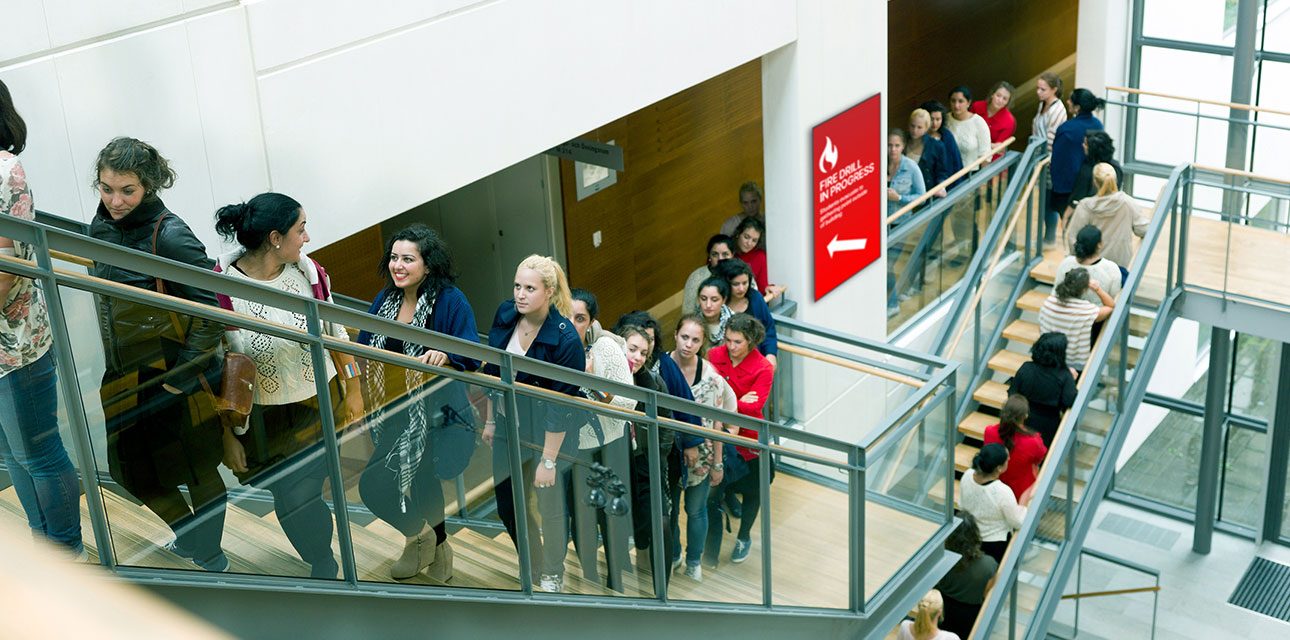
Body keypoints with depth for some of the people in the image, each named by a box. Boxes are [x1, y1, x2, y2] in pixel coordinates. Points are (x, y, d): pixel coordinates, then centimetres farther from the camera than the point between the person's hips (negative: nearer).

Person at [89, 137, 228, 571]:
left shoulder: (169, 235, -20)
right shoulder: (101, 228, 2)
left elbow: (211, 309, -20)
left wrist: (183, 374, -20)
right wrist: (115, 366, 14)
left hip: (178, 381, -7)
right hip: (125, 380, 7)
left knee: (198, 470, 10)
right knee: (131, 470, 19)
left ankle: (210, 557, 29)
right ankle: (186, 532, 43)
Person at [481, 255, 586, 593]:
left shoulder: (565, 339, -26)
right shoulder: (504, 314, -9)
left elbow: (561, 406, -22)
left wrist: (548, 460, -19)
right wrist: (490, 420, 12)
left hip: (548, 434, -6)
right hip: (509, 428, 6)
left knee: (550, 507, 10)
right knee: (508, 505, 17)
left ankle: (553, 577, 35)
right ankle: (532, 567, 41)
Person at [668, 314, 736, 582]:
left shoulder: (711, 375, -16)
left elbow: (716, 423, -9)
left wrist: (717, 464, -5)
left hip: (700, 455, -1)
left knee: (696, 510, 17)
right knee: (668, 508, 19)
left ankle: (694, 561, 39)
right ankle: (672, 554, 44)